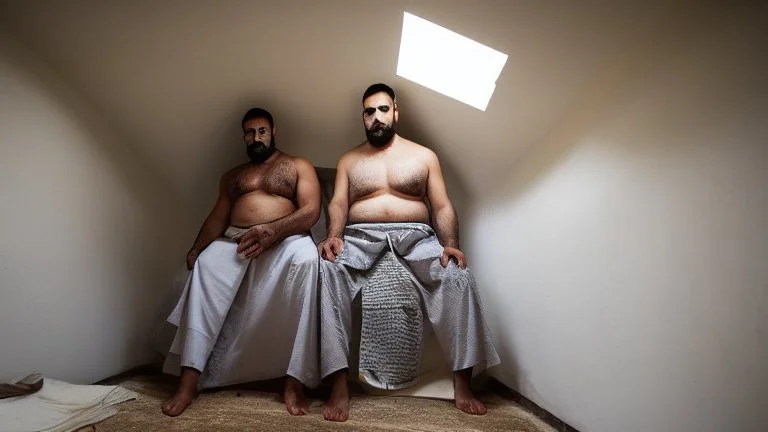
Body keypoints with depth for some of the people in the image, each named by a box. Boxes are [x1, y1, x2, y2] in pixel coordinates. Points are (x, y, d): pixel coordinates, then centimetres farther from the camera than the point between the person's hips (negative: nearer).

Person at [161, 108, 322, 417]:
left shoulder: (298, 166, 15)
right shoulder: (233, 176, 29)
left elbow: (311, 211, -1)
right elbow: (218, 217, 18)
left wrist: (272, 230, -17)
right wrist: (196, 248, -3)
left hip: (284, 239, -3)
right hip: (234, 241, 4)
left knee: (305, 259, -38)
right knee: (205, 266, -30)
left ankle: (295, 380, -38)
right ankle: (190, 378, -32)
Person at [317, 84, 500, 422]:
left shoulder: (424, 156, 17)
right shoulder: (349, 160, 19)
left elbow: (442, 207, 8)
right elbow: (338, 204, 4)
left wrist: (450, 244, -12)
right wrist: (333, 236, -19)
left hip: (416, 237, 0)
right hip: (361, 237, 0)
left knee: (458, 276, -29)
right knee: (327, 271, -33)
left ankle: (462, 383, -22)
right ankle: (339, 382, -34)